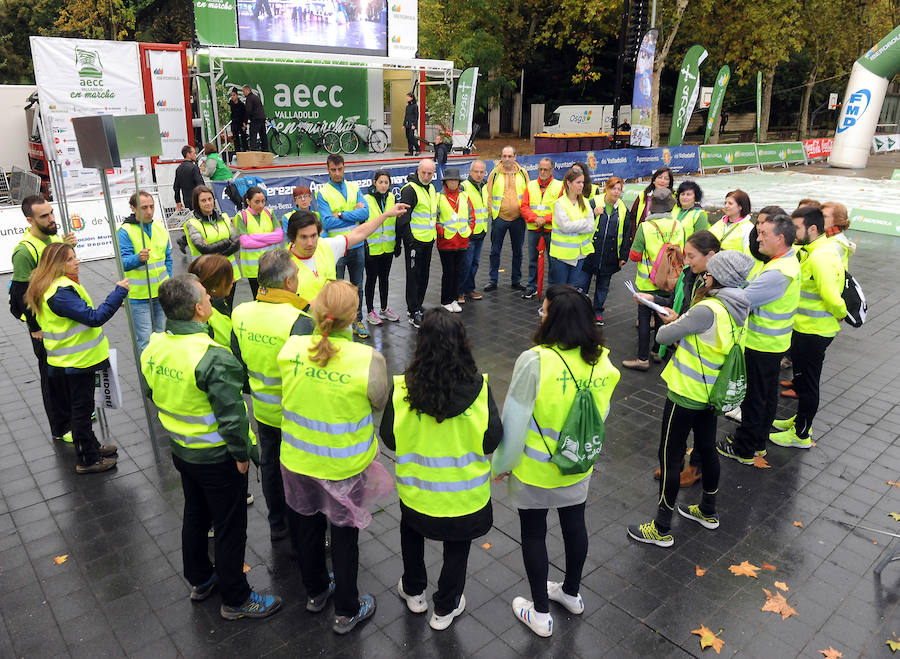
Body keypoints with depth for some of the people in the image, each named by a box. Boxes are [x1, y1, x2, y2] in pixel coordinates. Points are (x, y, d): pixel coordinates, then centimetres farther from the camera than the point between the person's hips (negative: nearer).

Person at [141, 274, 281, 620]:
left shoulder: (154, 348, -5)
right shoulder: (213, 358, -31)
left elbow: (154, 395, 9)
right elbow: (231, 415, -28)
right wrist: (242, 453, -14)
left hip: (180, 450, 8)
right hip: (217, 458, -8)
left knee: (194, 516, 26)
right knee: (230, 528, 10)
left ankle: (199, 579, 46)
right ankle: (235, 600, 26)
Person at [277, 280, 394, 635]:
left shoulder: (291, 348, -18)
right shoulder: (368, 359, -28)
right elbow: (380, 403, -10)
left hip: (298, 460, 3)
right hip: (345, 466, -3)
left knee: (307, 525, 26)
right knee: (344, 535, 18)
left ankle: (315, 592, 51)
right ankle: (346, 611, 38)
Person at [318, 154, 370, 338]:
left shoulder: (354, 188, 6)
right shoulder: (322, 193, -5)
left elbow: (365, 213, -7)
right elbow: (327, 222, -16)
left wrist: (341, 215, -16)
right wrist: (354, 213, -11)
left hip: (357, 246, 4)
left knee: (357, 287, 14)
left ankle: (357, 321, 27)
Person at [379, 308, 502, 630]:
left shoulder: (402, 387, -20)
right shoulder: (478, 387, -20)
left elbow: (389, 439, -10)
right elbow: (492, 440, -15)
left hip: (417, 491, 1)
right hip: (465, 493, 0)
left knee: (411, 528, 32)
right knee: (457, 545, 25)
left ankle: (414, 592, 47)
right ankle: (445, 609, 42)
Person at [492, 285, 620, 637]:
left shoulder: (534, 361, -28)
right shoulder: (602, 360, -11)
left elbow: (514, 422, -22)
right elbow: (601, 413, 3)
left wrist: (501, 464, -7)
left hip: (534, 470, -5)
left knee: (533, 534, 15)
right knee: (574, 525, 24)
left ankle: (541, 614, 32)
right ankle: (572, 593, 48)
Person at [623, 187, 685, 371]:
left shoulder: (645, 227, -18)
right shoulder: (678, 226, -4)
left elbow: (634, 255, -13)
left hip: (648, 282, -5)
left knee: (644, 318, 1)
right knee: (662, 316, 17)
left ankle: (643, 359, 3)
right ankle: (659, 351, 29)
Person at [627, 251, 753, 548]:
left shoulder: (708, 310, -27)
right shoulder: (738, 311, 1)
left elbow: (664, 336, -18)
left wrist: (669, 325, 3)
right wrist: (680, 321, 6)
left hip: (686, 394, -9)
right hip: (711, 393, 9)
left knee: (669, 457, 3)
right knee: (707, 448, 23)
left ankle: (661, 529, 14)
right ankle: (708, 512, 43)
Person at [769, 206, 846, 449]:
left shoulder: (821, 258, -26)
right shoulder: (811, 252, 7)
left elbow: (832, 297, -29)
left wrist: (843, 314, -11)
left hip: (814, 333, -10)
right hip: (805, 328, 10)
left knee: (806, 382, 3)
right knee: (802, 378, 23)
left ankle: (801, 435, 17)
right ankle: (801, 420, 40)